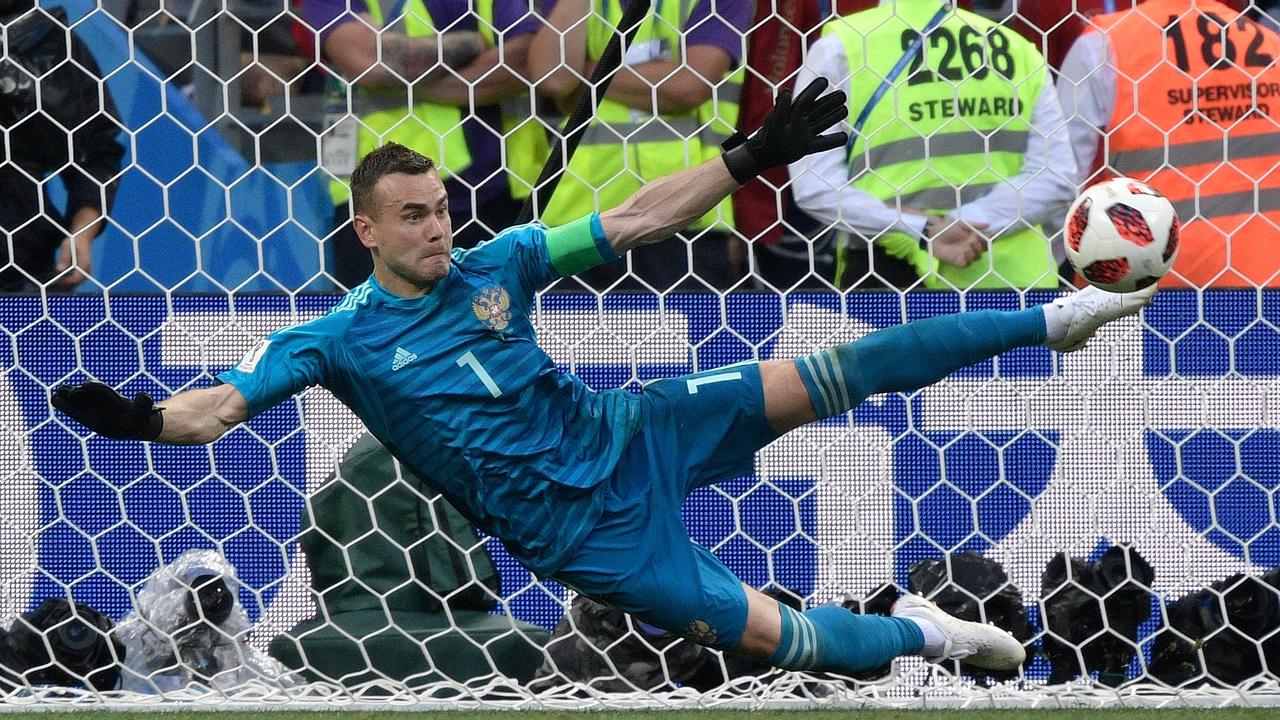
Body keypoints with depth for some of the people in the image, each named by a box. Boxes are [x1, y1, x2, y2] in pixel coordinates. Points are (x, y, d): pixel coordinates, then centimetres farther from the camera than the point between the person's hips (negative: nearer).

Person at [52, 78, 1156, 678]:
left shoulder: (495, 263, 1)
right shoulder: (339, 340, -8)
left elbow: (639, 221, 3)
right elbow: (221, 405, -17)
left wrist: (752, 159, -4)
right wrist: (139, 420, -39)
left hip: (630, 435, 4)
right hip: (579, 529, -4)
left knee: (828, 379, -8)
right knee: (776, 639, -13)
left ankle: (1052, 319, 3)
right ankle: (916, 634, 17)